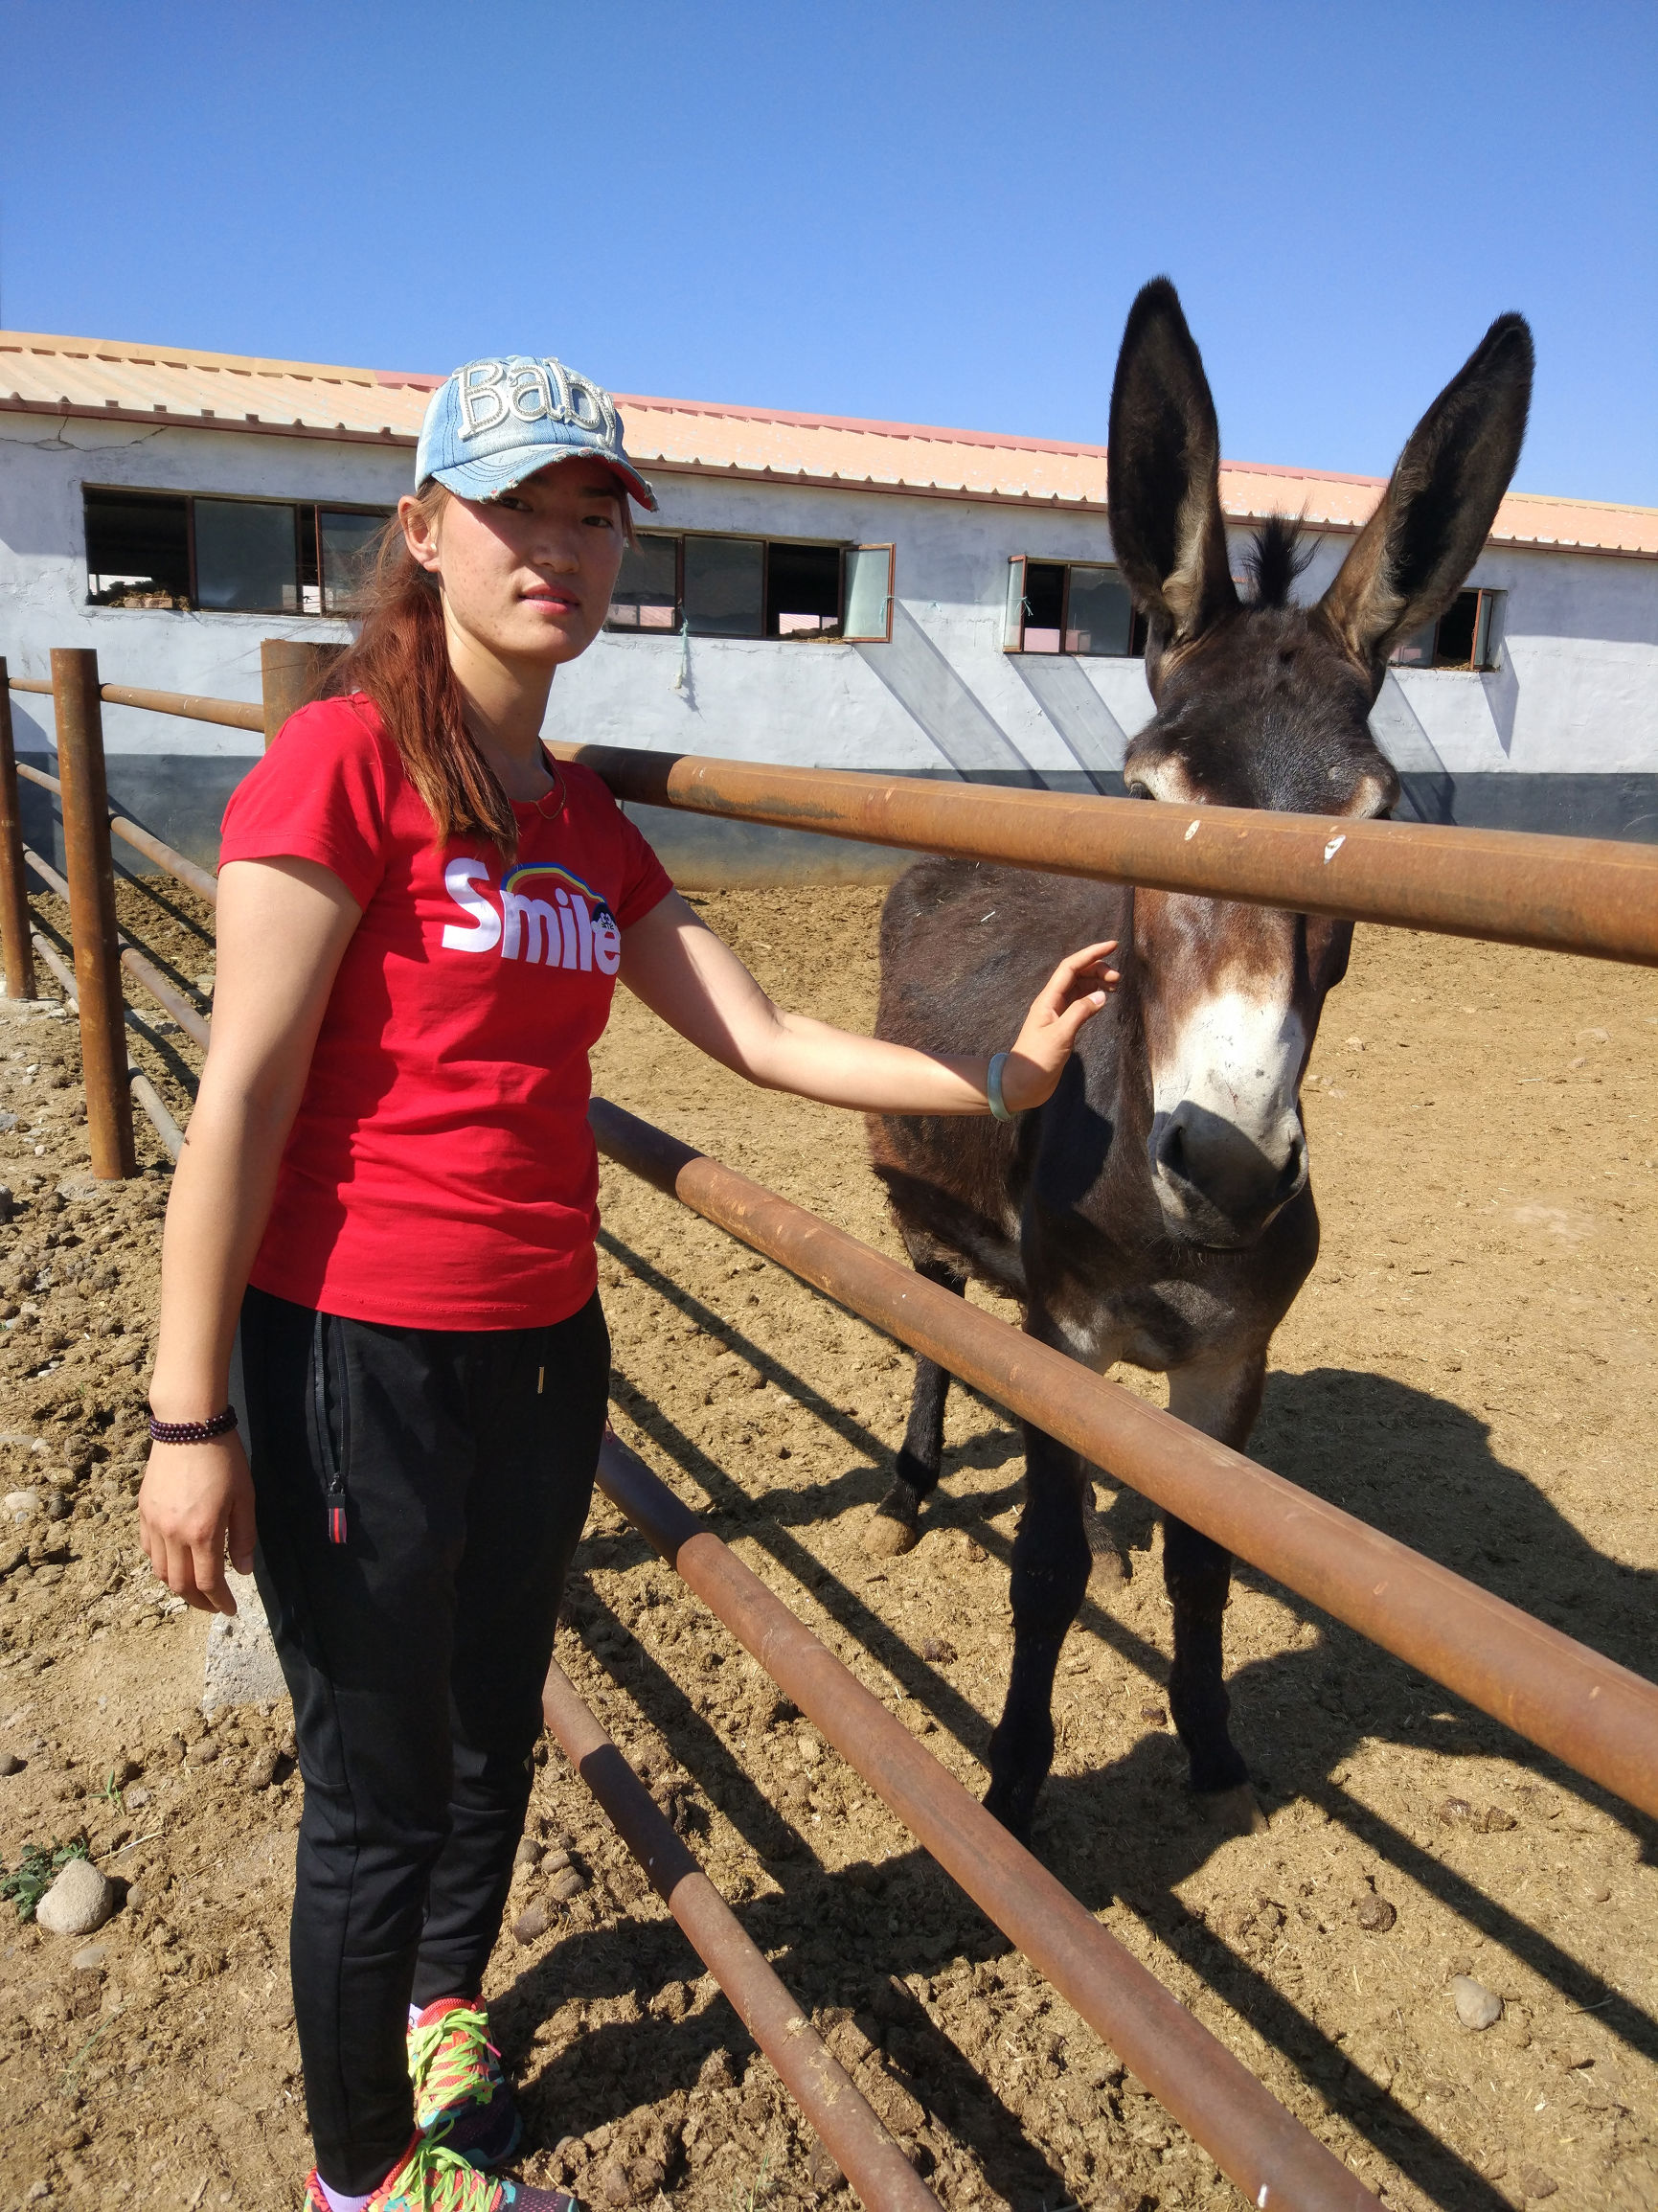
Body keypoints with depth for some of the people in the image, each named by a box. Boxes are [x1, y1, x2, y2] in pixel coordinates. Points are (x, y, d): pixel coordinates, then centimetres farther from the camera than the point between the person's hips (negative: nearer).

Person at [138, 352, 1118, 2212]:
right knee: (381, 1787, 12)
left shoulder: (587, 825, 8)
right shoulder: (343, 763, -14)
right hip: (354, 1361, -7)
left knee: (494, 1730, 24)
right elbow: (240, 1105, -16)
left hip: (543, 1352, 7)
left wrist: (998, 1077, 0)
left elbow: (760, 1040, 7)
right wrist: (190, 1420, -14)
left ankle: (442, 2003, 55)